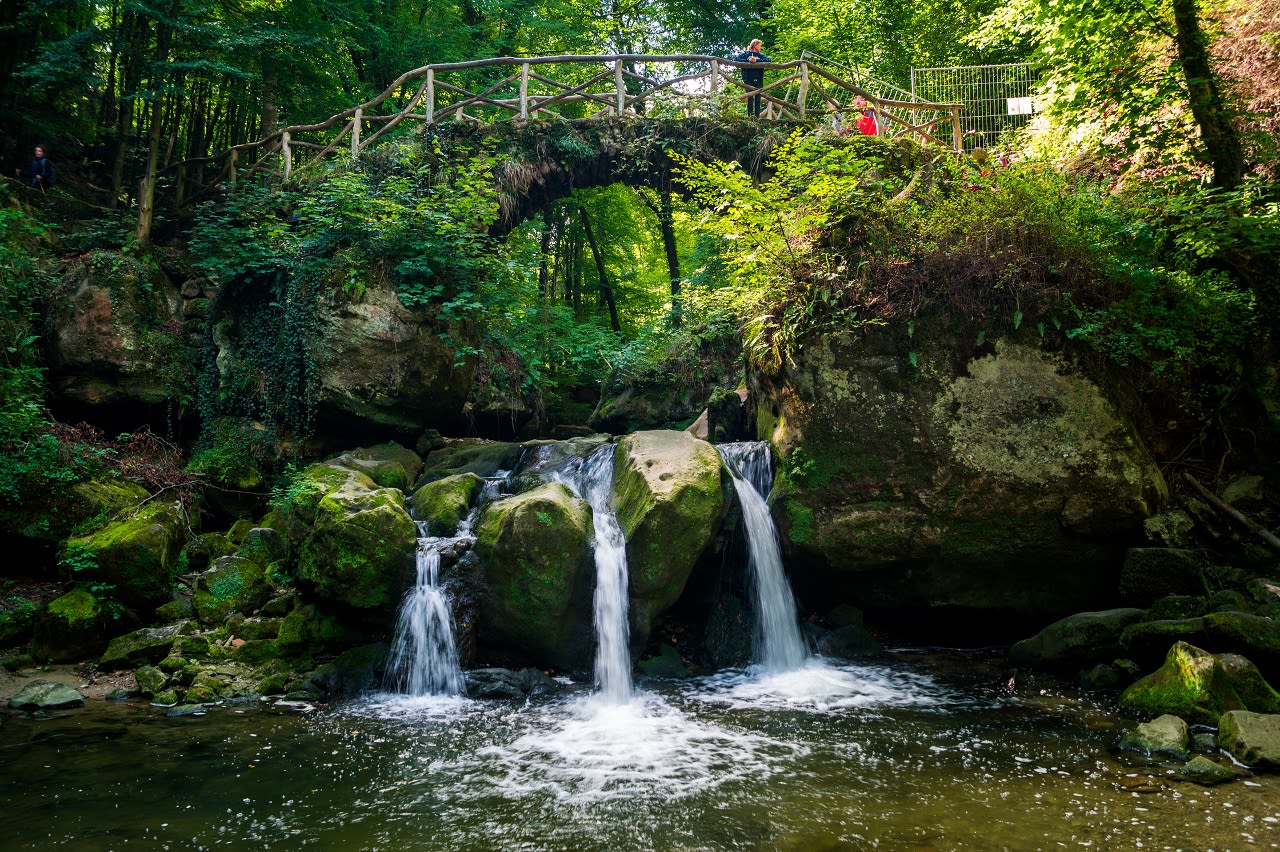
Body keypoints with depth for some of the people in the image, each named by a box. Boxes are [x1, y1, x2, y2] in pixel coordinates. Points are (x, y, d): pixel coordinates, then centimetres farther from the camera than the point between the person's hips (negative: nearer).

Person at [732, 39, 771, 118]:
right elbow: (736, 59, -3)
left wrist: (757, 60, -11)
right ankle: (750, 116, -19)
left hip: (758, 80, 3)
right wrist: (748, 60, -12)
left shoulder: (760, 55, 17)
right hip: (748, 80, -3)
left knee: (758, 98, -4)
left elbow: (769, 60, 1)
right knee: (750, 98, -16)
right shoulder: (745, 54, 10)